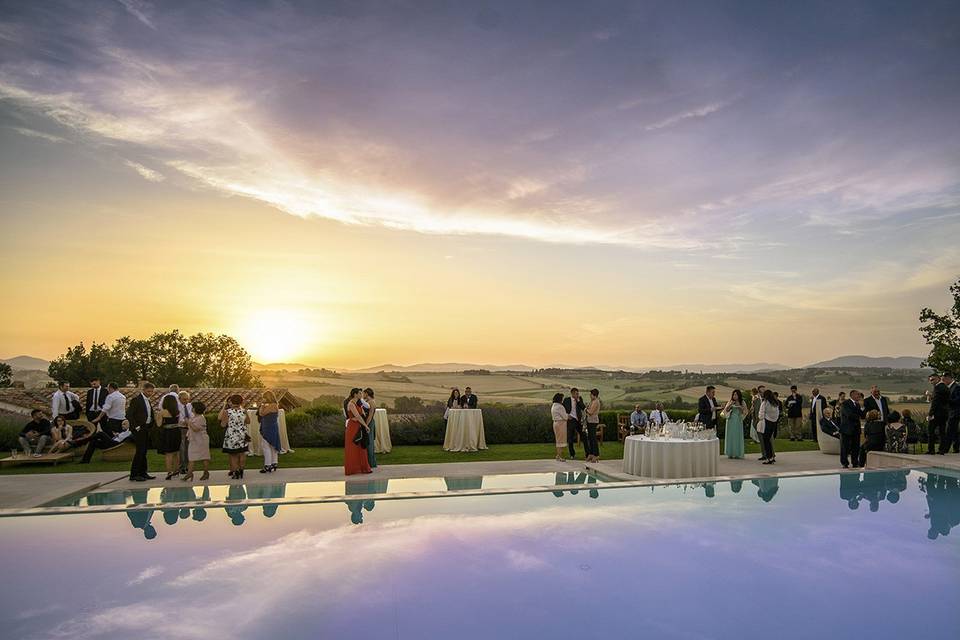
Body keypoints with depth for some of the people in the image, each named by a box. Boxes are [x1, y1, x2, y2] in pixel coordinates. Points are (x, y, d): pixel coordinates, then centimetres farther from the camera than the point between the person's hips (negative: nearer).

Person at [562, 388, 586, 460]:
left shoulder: (580, 399, 6)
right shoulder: (566, 400, -2)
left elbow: (584, 408, -5)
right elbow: (562, 409, 4)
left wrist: (578, 400, -12)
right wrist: (566, 415, -10)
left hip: (579, 420, 3)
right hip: (571, 420, -3)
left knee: (584, 436, 2)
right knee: (570, 438, 2)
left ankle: (587, 453, 11)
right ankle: (572, 455, 14)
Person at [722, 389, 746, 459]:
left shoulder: (742, 403, 4)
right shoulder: (730, 402, 6)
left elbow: (744, 412, 1)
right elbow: (726, 410, 1)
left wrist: (740, 407, -14)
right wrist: (730, 405, -14)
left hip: (738, 421, -1)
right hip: (731, 421, 1)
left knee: (737, 436, -3)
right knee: (730, 435, 2)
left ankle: (737, 454, 3)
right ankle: (730, 453, 8)